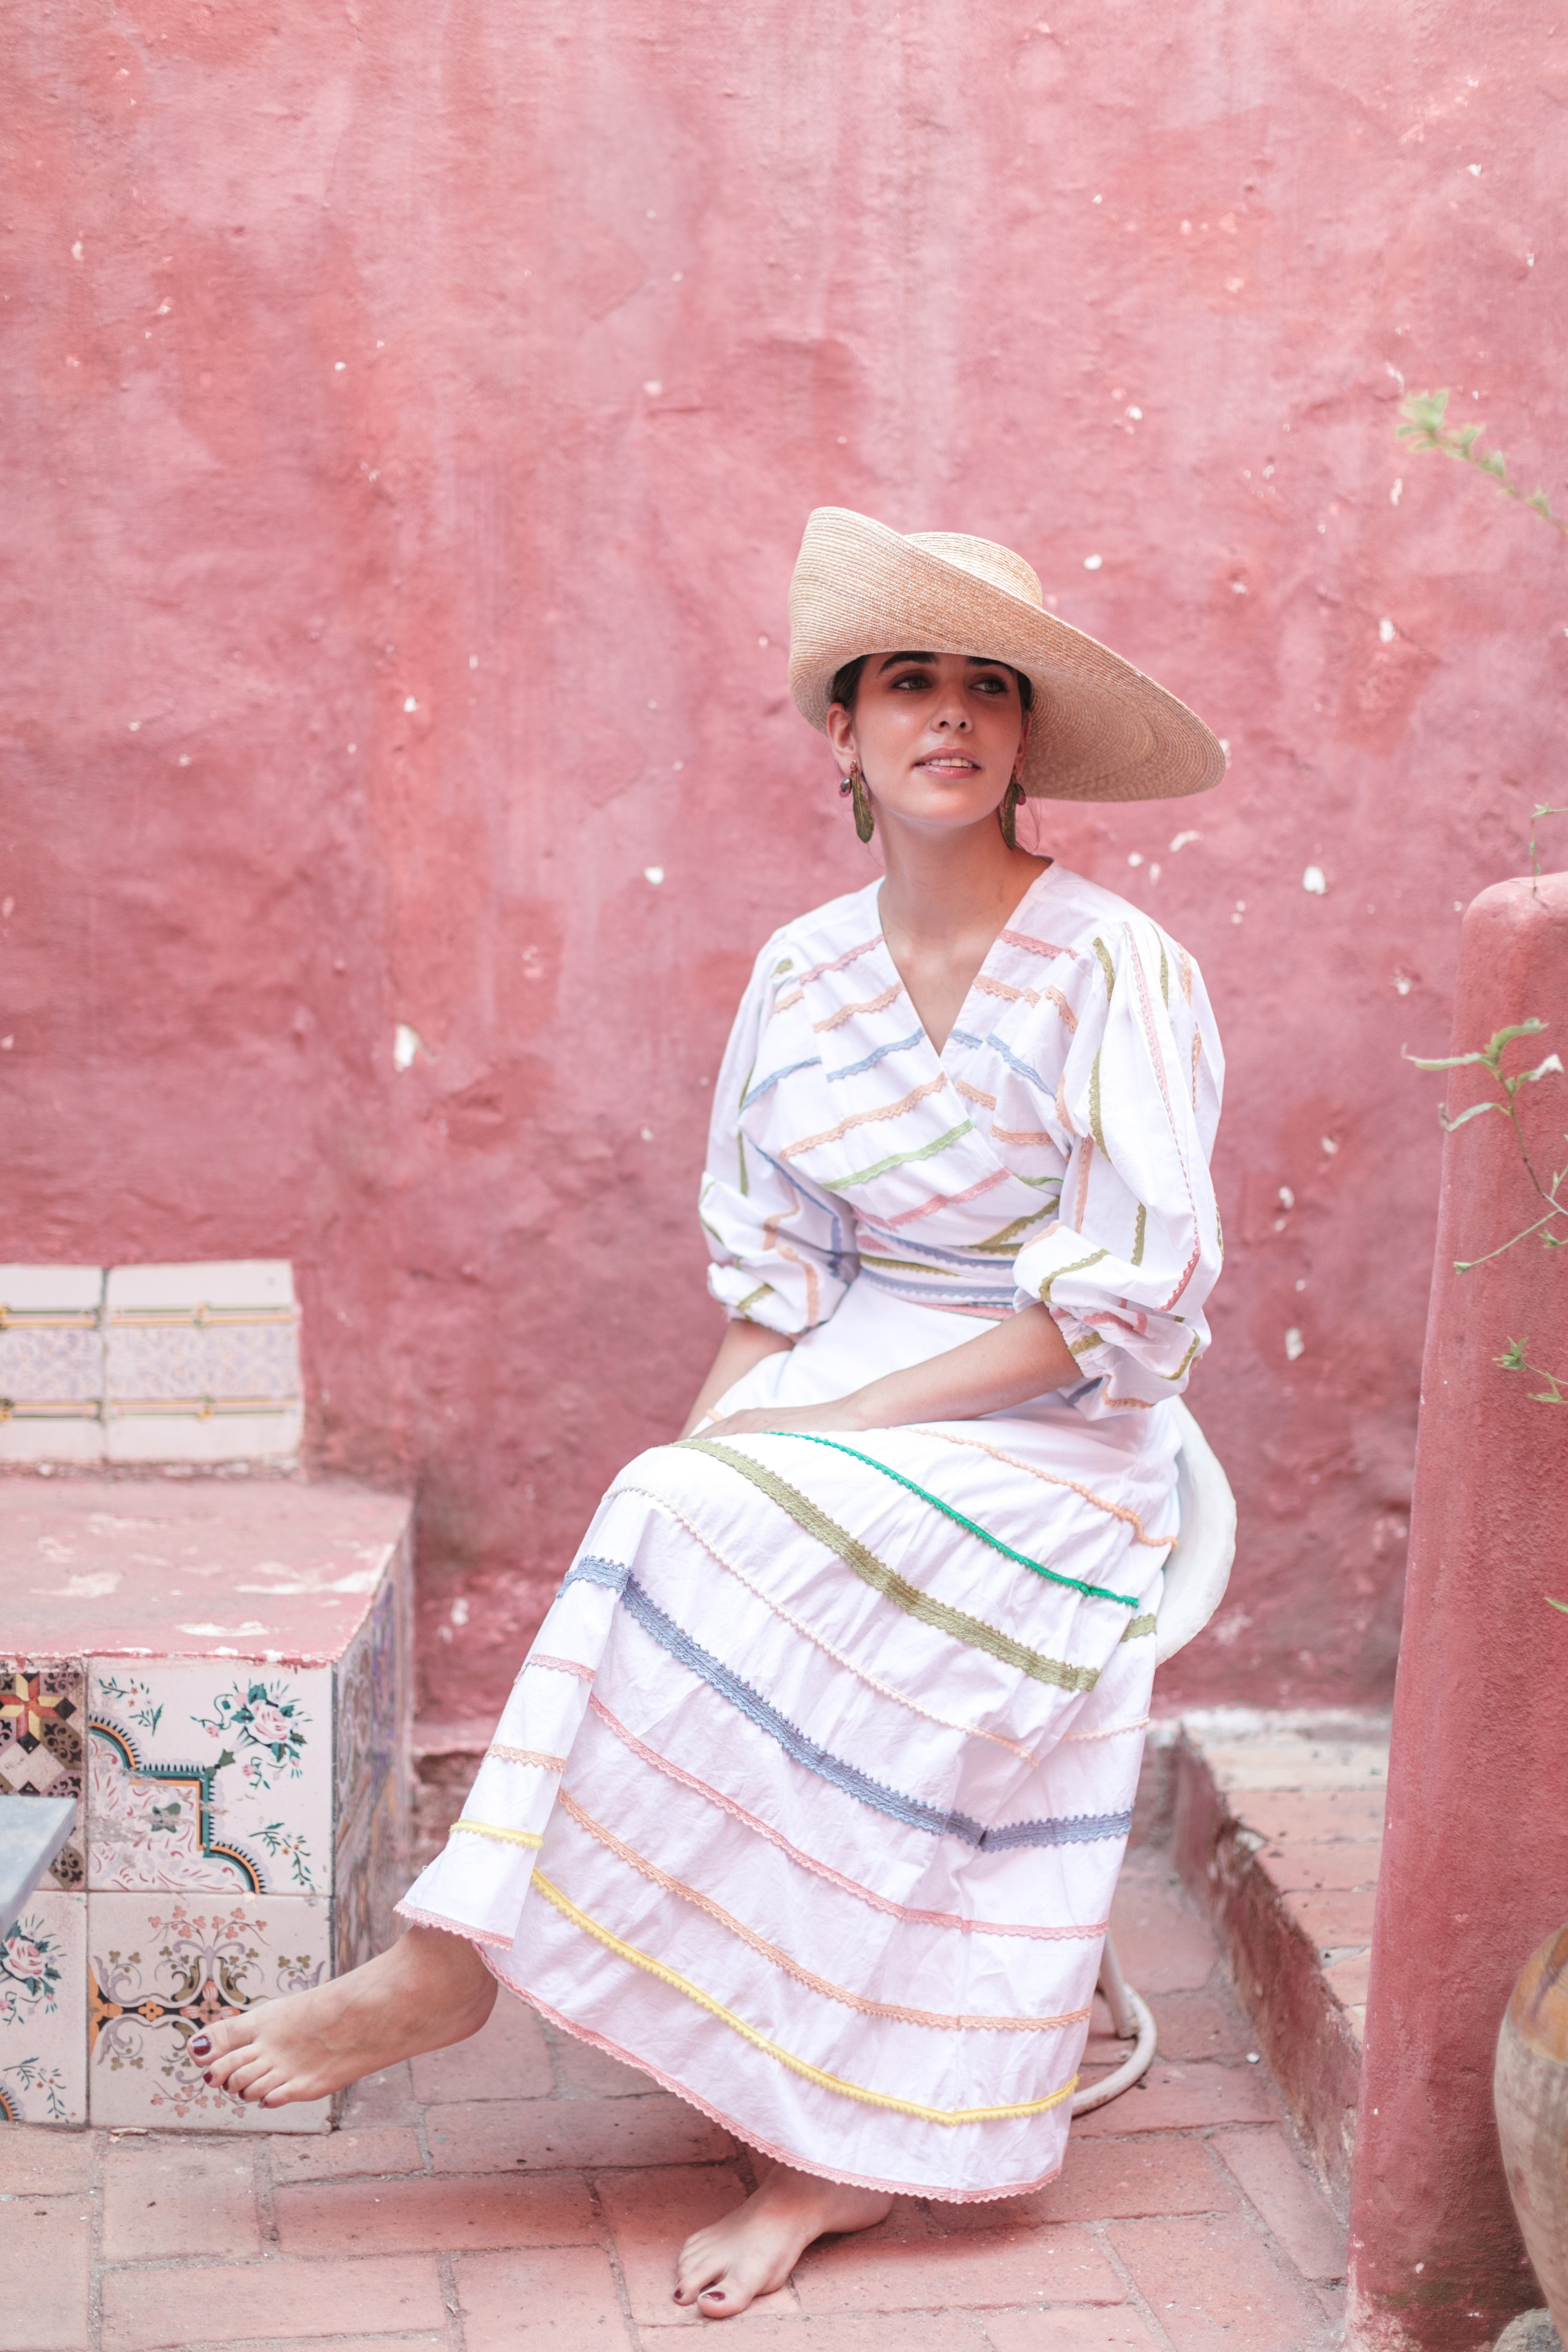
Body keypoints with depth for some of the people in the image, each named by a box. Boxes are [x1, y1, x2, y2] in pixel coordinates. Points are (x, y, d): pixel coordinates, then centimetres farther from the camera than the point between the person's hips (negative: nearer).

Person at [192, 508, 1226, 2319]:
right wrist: (714, 1431, -10)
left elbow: (1126, 1304, -14)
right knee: (685, 1542, -26)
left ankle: (457, 1960, -15)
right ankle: (845, 2148, -19)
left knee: (718, 1547, -29)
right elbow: (771, 1272, 10)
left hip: (1052, 1436, -4)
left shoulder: (1114, 972, -9)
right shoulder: (801, 973, 7)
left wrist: (833, 1421, -19)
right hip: (843, 1394, 5)